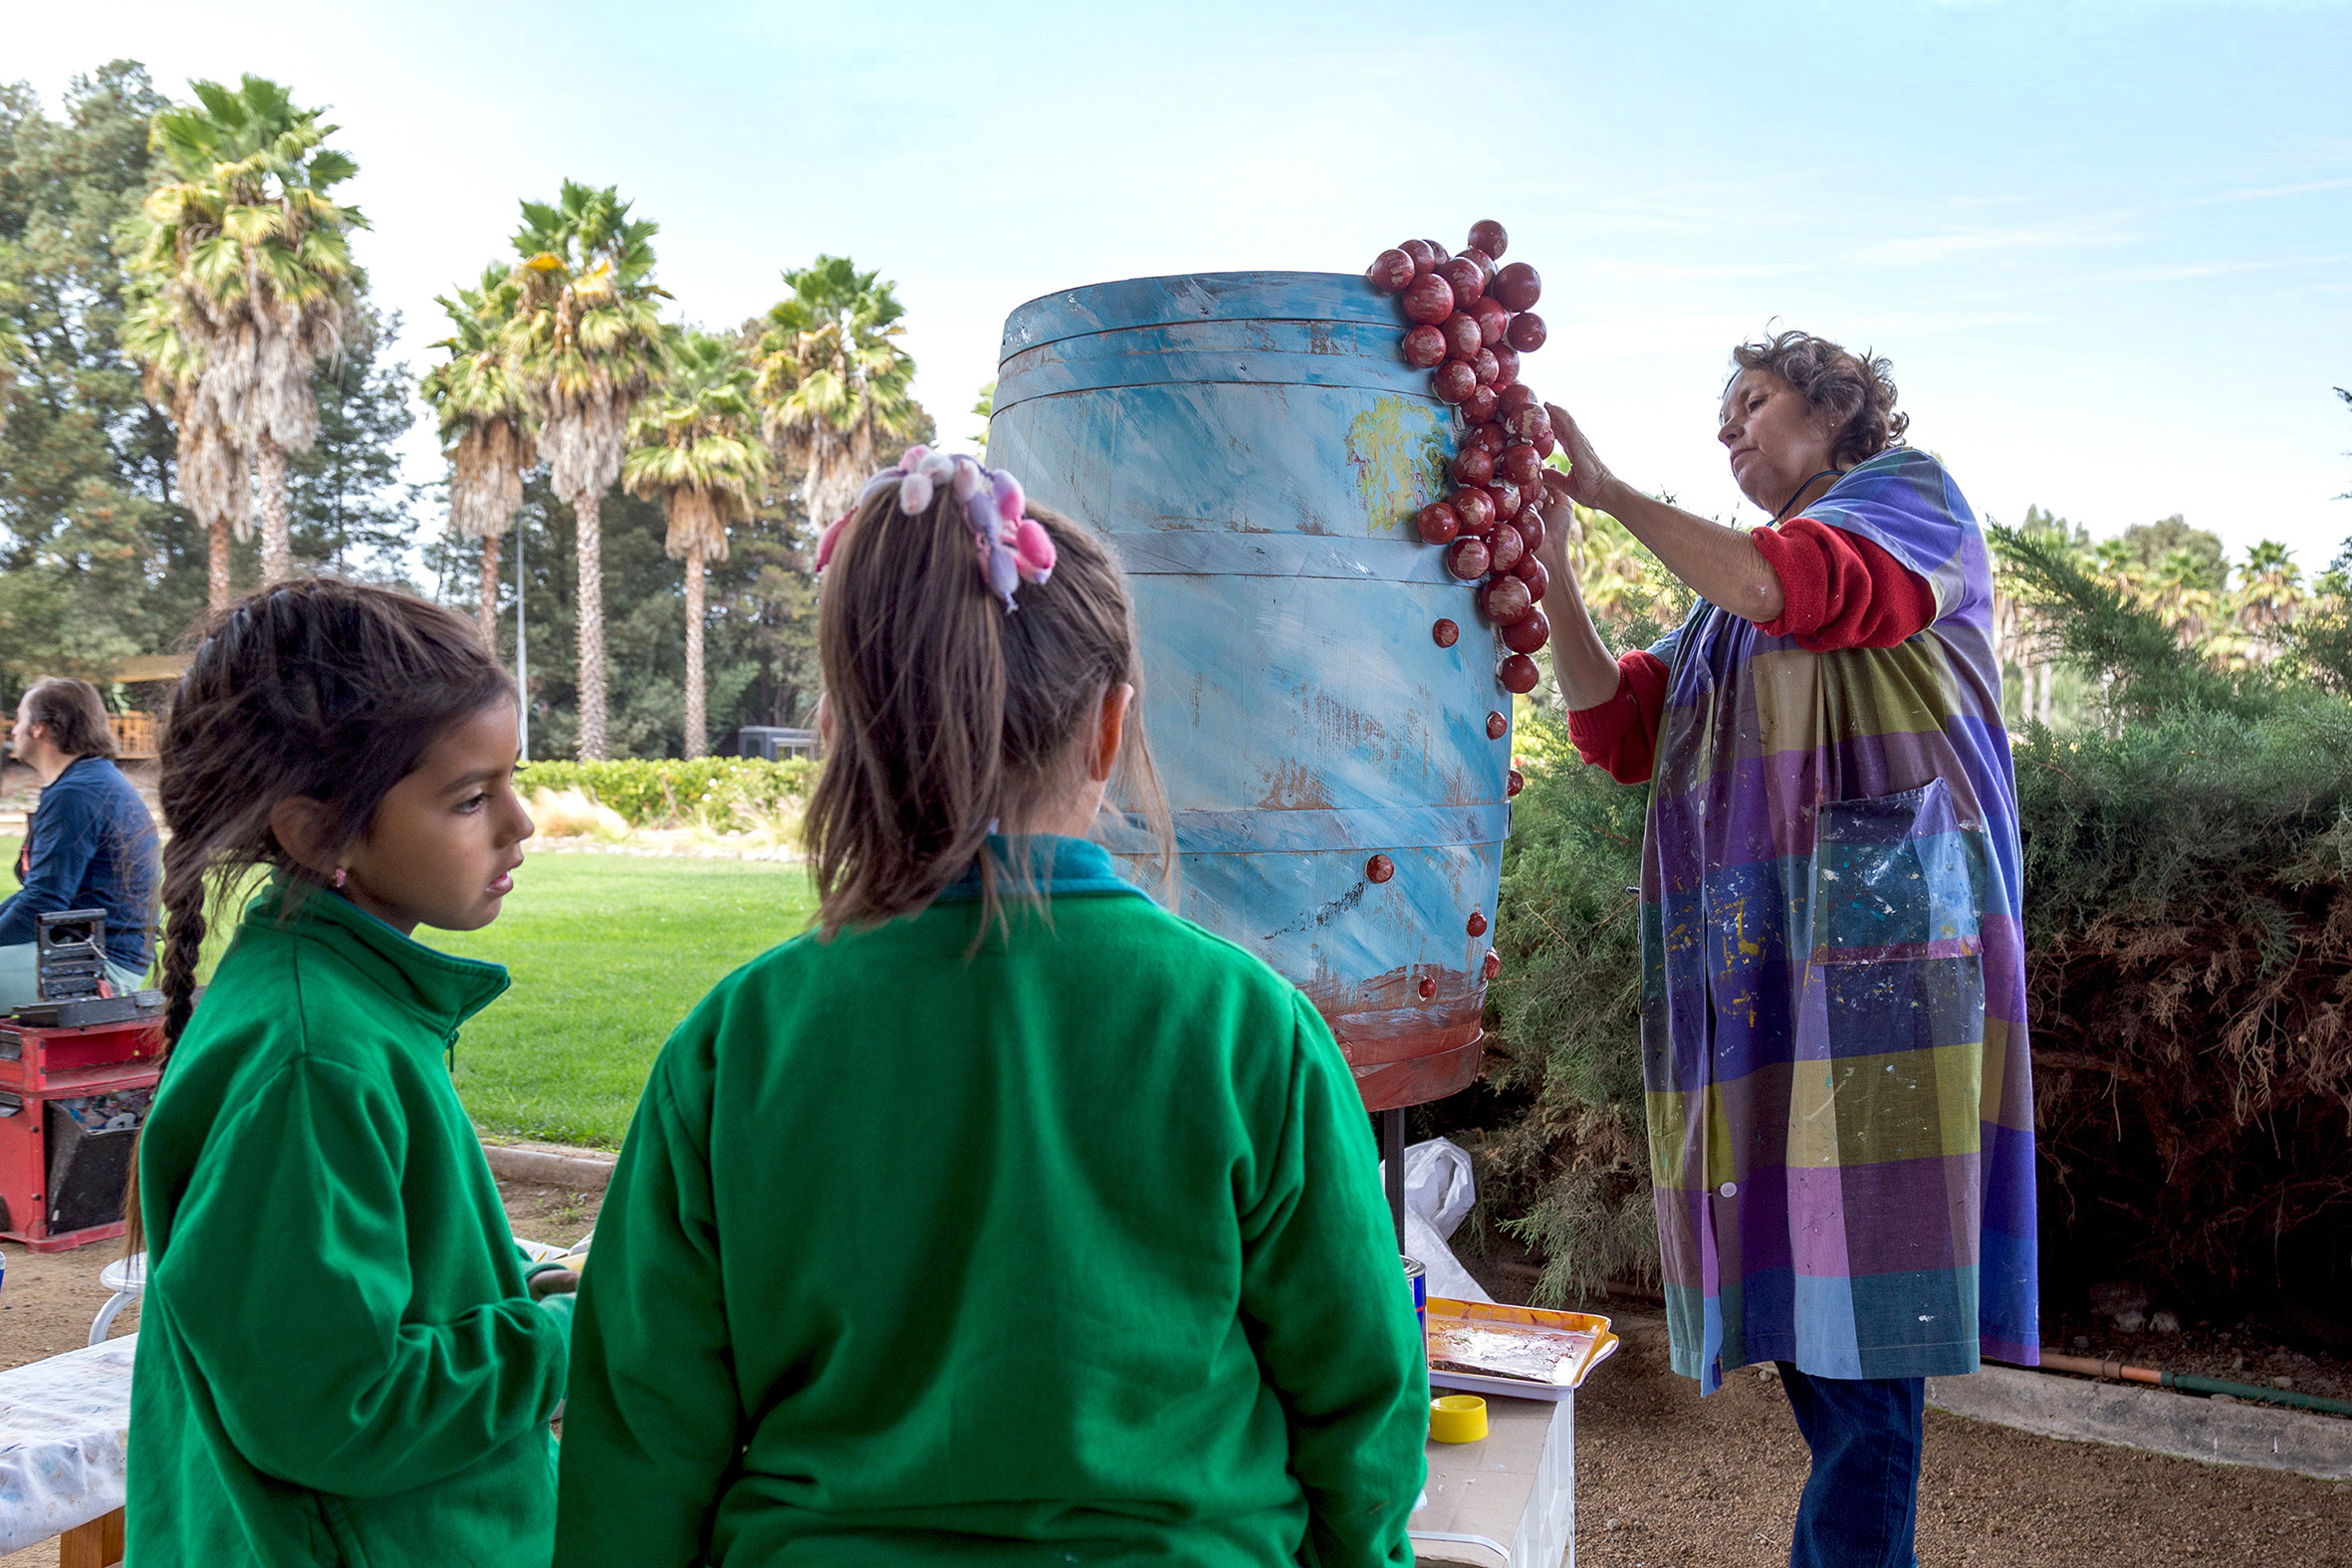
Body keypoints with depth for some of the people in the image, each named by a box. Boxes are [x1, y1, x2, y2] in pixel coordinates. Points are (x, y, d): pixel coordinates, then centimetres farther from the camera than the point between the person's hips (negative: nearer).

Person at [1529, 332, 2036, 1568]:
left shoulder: (1911, 498, 8)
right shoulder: (1730, 595, 27)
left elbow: (1795, 587, -14)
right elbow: (1616, 729, 17)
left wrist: (1611, 492, -7)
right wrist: (1550, 562, 9)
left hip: (1877, 929, -7)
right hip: (1755, 962, 7)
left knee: (1861, 1273, -10)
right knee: (1795, 1283, 6)